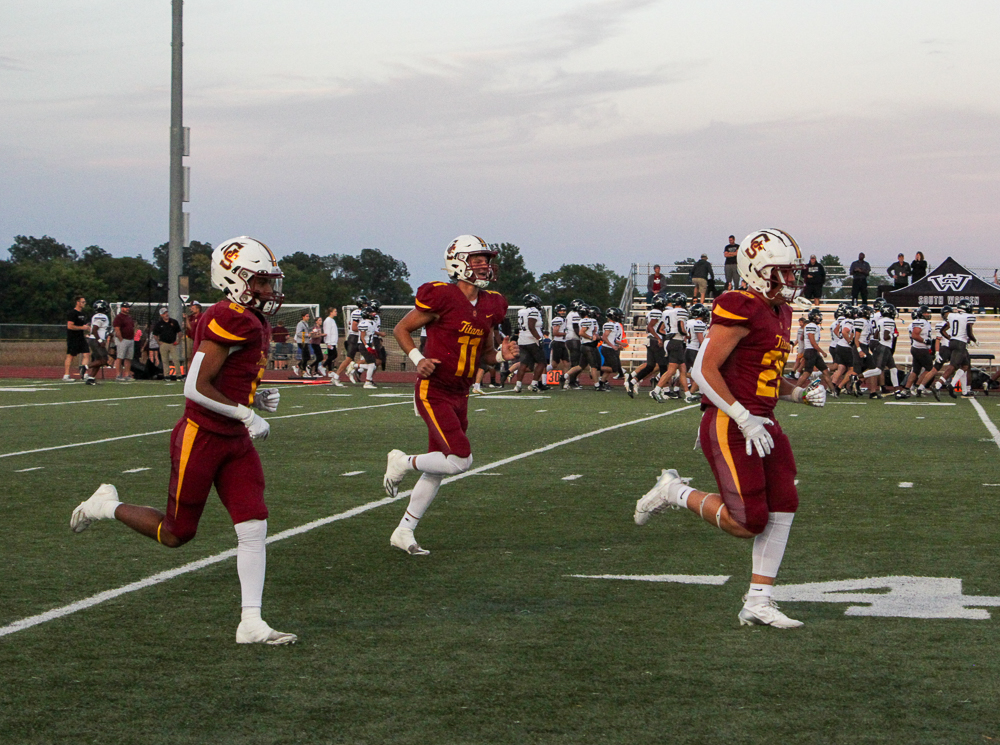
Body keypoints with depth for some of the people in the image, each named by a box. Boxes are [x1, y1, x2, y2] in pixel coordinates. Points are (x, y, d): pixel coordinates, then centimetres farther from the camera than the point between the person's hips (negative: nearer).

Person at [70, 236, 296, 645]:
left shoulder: (256, 324, 12)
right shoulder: (229, 320, -19)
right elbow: (196, 387, -23)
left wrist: (259, 396, 5)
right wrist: (246, 414, -19)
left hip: (234, 441, 9)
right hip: (200, 438, -9)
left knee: (254, 527, -2)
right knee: (176, 534, 6)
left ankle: (251, 623, 0)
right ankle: (107, 506, 31)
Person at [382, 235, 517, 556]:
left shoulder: (490, 305, 7)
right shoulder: (441, 297, -14)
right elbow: (401, 329, -3)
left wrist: (502, 355, -3)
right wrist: (418, 360, -17)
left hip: (460, 396, 8)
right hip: (433, 393, -8)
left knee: (437, 469, 11)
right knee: (461, 460, -17)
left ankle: (403, 532, 22)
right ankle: (403, 462, 8)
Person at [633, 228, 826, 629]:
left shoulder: (779, 314, 16)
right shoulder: (741, 310, -14)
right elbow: (704, 371, -18)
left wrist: (802, 394, 7)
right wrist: (744, 419, -21)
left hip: (760, 423, 9)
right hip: (728, 426, -9)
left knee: (782, 507, 2)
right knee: (748, 522, -9)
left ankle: (758, 601, 7)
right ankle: (676, 493, 13)